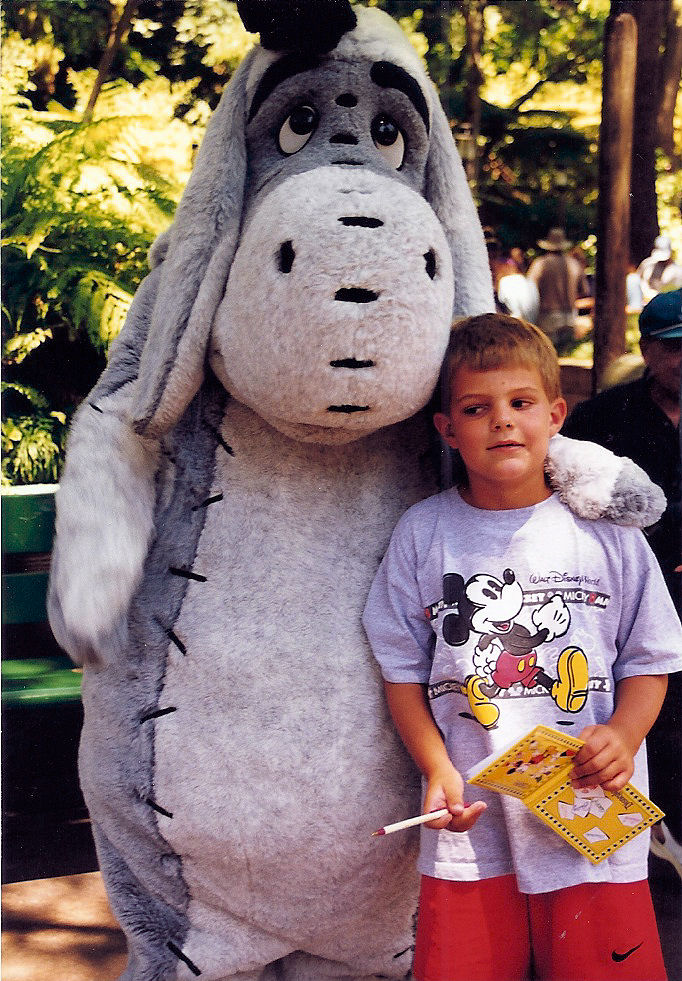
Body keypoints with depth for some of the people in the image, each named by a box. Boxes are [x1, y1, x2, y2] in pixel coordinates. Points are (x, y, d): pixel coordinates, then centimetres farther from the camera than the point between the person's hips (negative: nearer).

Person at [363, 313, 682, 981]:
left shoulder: (607, 531, 2)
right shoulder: (421, 535, 3)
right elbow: (403, 671, 6)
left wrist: (623, 733, -11)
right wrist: (438, 770, -6)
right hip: (470, 827, 1)